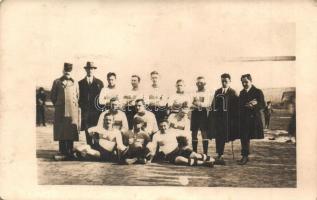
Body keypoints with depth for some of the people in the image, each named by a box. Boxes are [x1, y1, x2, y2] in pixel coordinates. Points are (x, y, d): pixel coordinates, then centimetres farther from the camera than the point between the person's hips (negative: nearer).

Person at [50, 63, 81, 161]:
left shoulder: (75, 83, 8)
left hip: (72, 111, 0)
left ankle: (70, 152, 4)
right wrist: (57, 105, 13)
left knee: (71, 131, 0)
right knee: (60, 131, 1)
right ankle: (62, 152, 5)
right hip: (60, 111, 0)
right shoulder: (57, 82, 9)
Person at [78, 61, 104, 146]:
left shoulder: (99, 82, 10)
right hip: (85, 112, 1)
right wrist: (82, 107, -3)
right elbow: (79, 97, 10)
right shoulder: (80, 83, 11)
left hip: (96, 111, -1)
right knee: (88, 133, 1)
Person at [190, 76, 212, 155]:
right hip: (195, 113, 4)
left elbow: (206, 104, -8)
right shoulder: (194, 93, 15)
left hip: (203, 113, -4)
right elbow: (191, 105, 11)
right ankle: (194, 153, 14)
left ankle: (205, 153, -1)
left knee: (204, 133, -5)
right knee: (194, 133, 5)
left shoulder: (207, 93, 3)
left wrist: (196, 103, -12)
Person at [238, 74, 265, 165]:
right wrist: (246, 105, -11)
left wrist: (254, 105, -23)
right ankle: (245, 156, 10)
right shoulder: (242, 93, 17)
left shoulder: (258, 92, 0)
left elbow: (262, 105, -7)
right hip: (243, 119, 5)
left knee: (246, 138, -4)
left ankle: (245, 156, 5)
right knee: (244, 137, 3)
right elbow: (239, 105, 9)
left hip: (253, 119, -5)